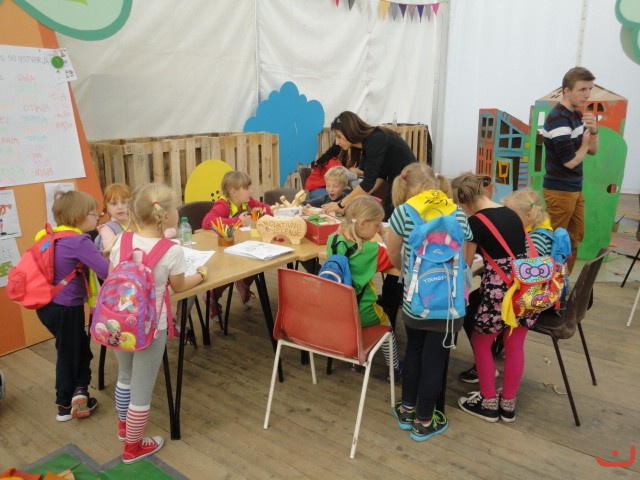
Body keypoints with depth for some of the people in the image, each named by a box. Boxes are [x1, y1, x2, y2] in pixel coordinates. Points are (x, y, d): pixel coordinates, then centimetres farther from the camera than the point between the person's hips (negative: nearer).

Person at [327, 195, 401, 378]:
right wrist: (384, 233, -5)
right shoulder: (371, 249, -22)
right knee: (385, 324, 26)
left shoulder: (333, 239, -8)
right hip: (360, 312, -5)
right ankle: (394, 368, 36)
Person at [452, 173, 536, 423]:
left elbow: (465, 265, 0)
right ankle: (508, 404, 30)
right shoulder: (512, 213, 11)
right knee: (515, 347, 17)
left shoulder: (475, 222, -9)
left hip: (498, 288, -7)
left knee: (481, 344, 15)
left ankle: (489, 404, 25)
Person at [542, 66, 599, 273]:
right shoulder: (558, 119, -19)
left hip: (575, 188, 9)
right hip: (560, 190, -9)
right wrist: (585, 143, -3)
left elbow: (593, 150, 9)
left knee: (575, 236, 17)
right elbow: (570, 161, -21)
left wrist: (593, 130, -10)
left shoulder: (577, 114, 8)